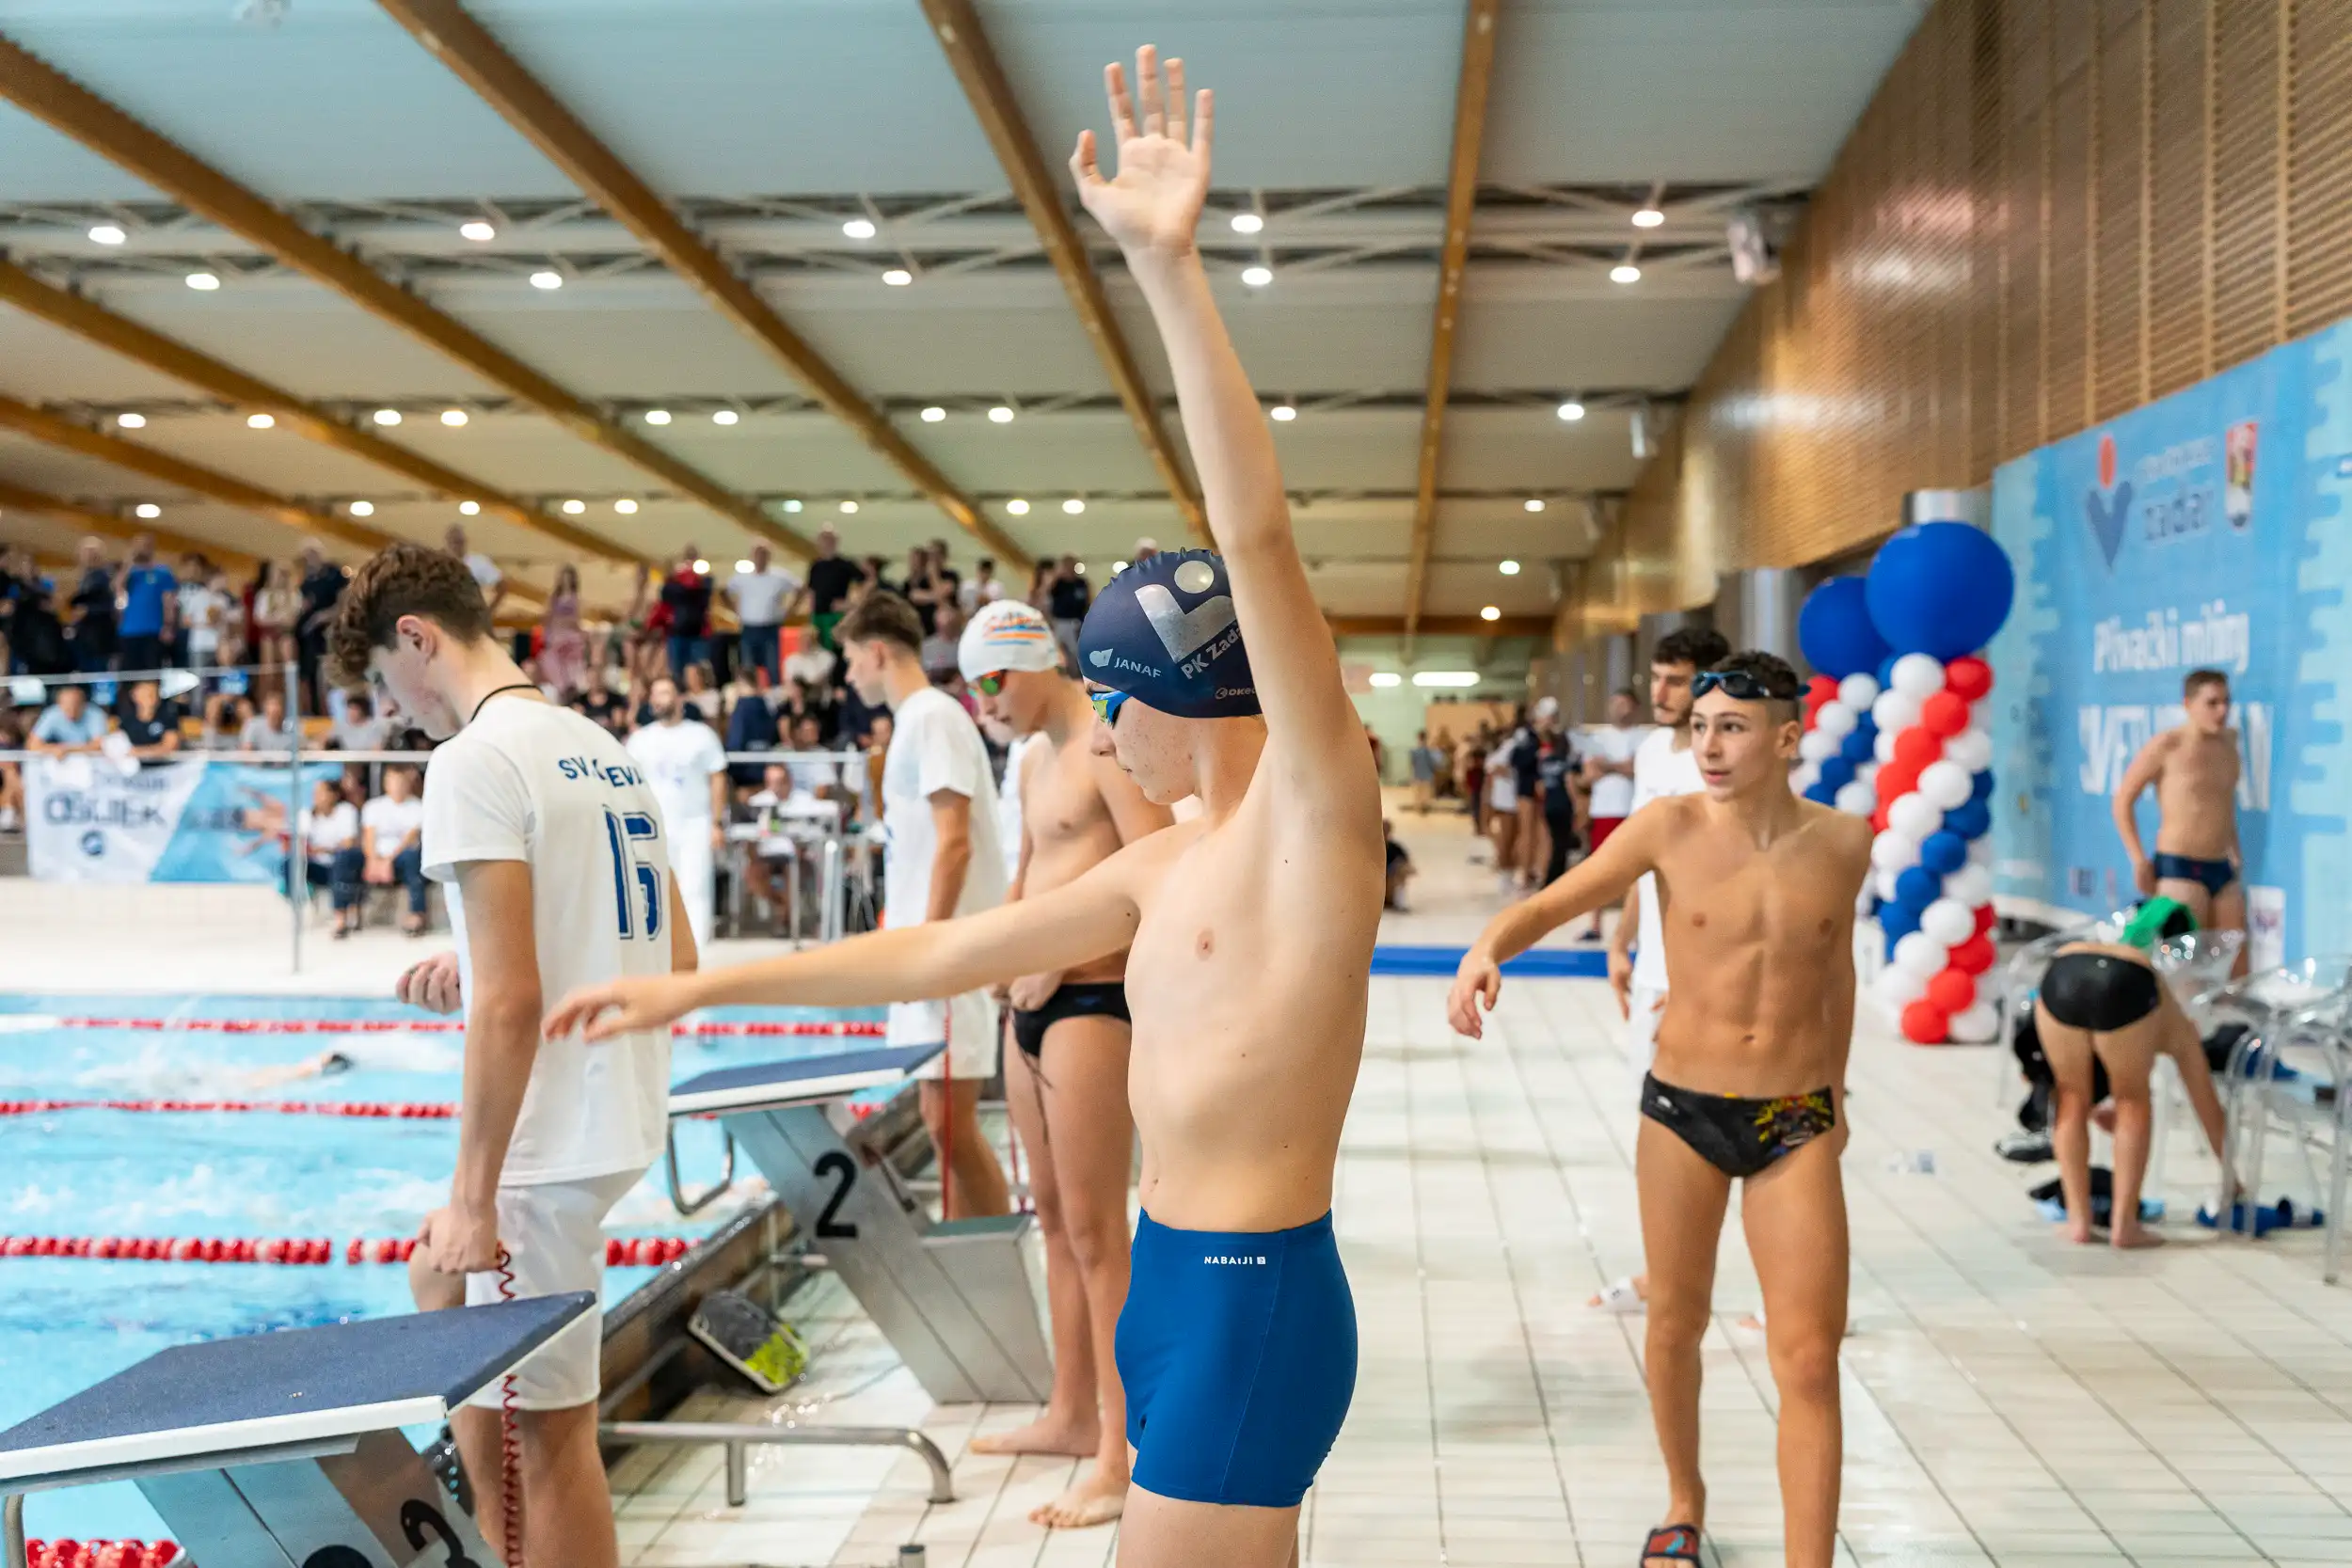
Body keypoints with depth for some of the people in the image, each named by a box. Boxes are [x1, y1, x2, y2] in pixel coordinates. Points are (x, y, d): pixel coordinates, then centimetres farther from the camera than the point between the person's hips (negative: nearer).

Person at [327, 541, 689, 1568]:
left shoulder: (475, 762, -14)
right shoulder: (602, 750, 13)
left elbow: (510, 1001, -21)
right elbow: (674, 958, 16)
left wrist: (473, 1199, -17)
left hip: (552, 1138, -10)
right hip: (618, 1114, 10)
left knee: (548, 1428, 2)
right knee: (441, 1286, 26)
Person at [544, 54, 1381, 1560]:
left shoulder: (1315, 806, -11)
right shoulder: (1165, 864, 14)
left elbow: (1260, 539, -25)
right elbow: (933, 952, 19)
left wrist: (1170, 266, -28)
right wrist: (702, 986, 22)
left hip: (1253, 1301, -9)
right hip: (1177, 1282, 9)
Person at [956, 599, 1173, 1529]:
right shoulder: (1033, 758, 16)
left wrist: (1059, 952, -19)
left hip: (1092, 1001, -9)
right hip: (1034, 1003, 9)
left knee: (1095, 1229, -8)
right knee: (1054, 1217, 15)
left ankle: (1120, 1455, -2)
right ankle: (1072, 1414, 26)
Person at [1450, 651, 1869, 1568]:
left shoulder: (1842, 842, -3)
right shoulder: (1670, 829, -9)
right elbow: (1550, 904, -13)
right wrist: (1487, 948, -35)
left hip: (1795, 1121, 1)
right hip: (1681, 1110, 0)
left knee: (1809, 1360, -5)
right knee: (1677, 1322, 16)